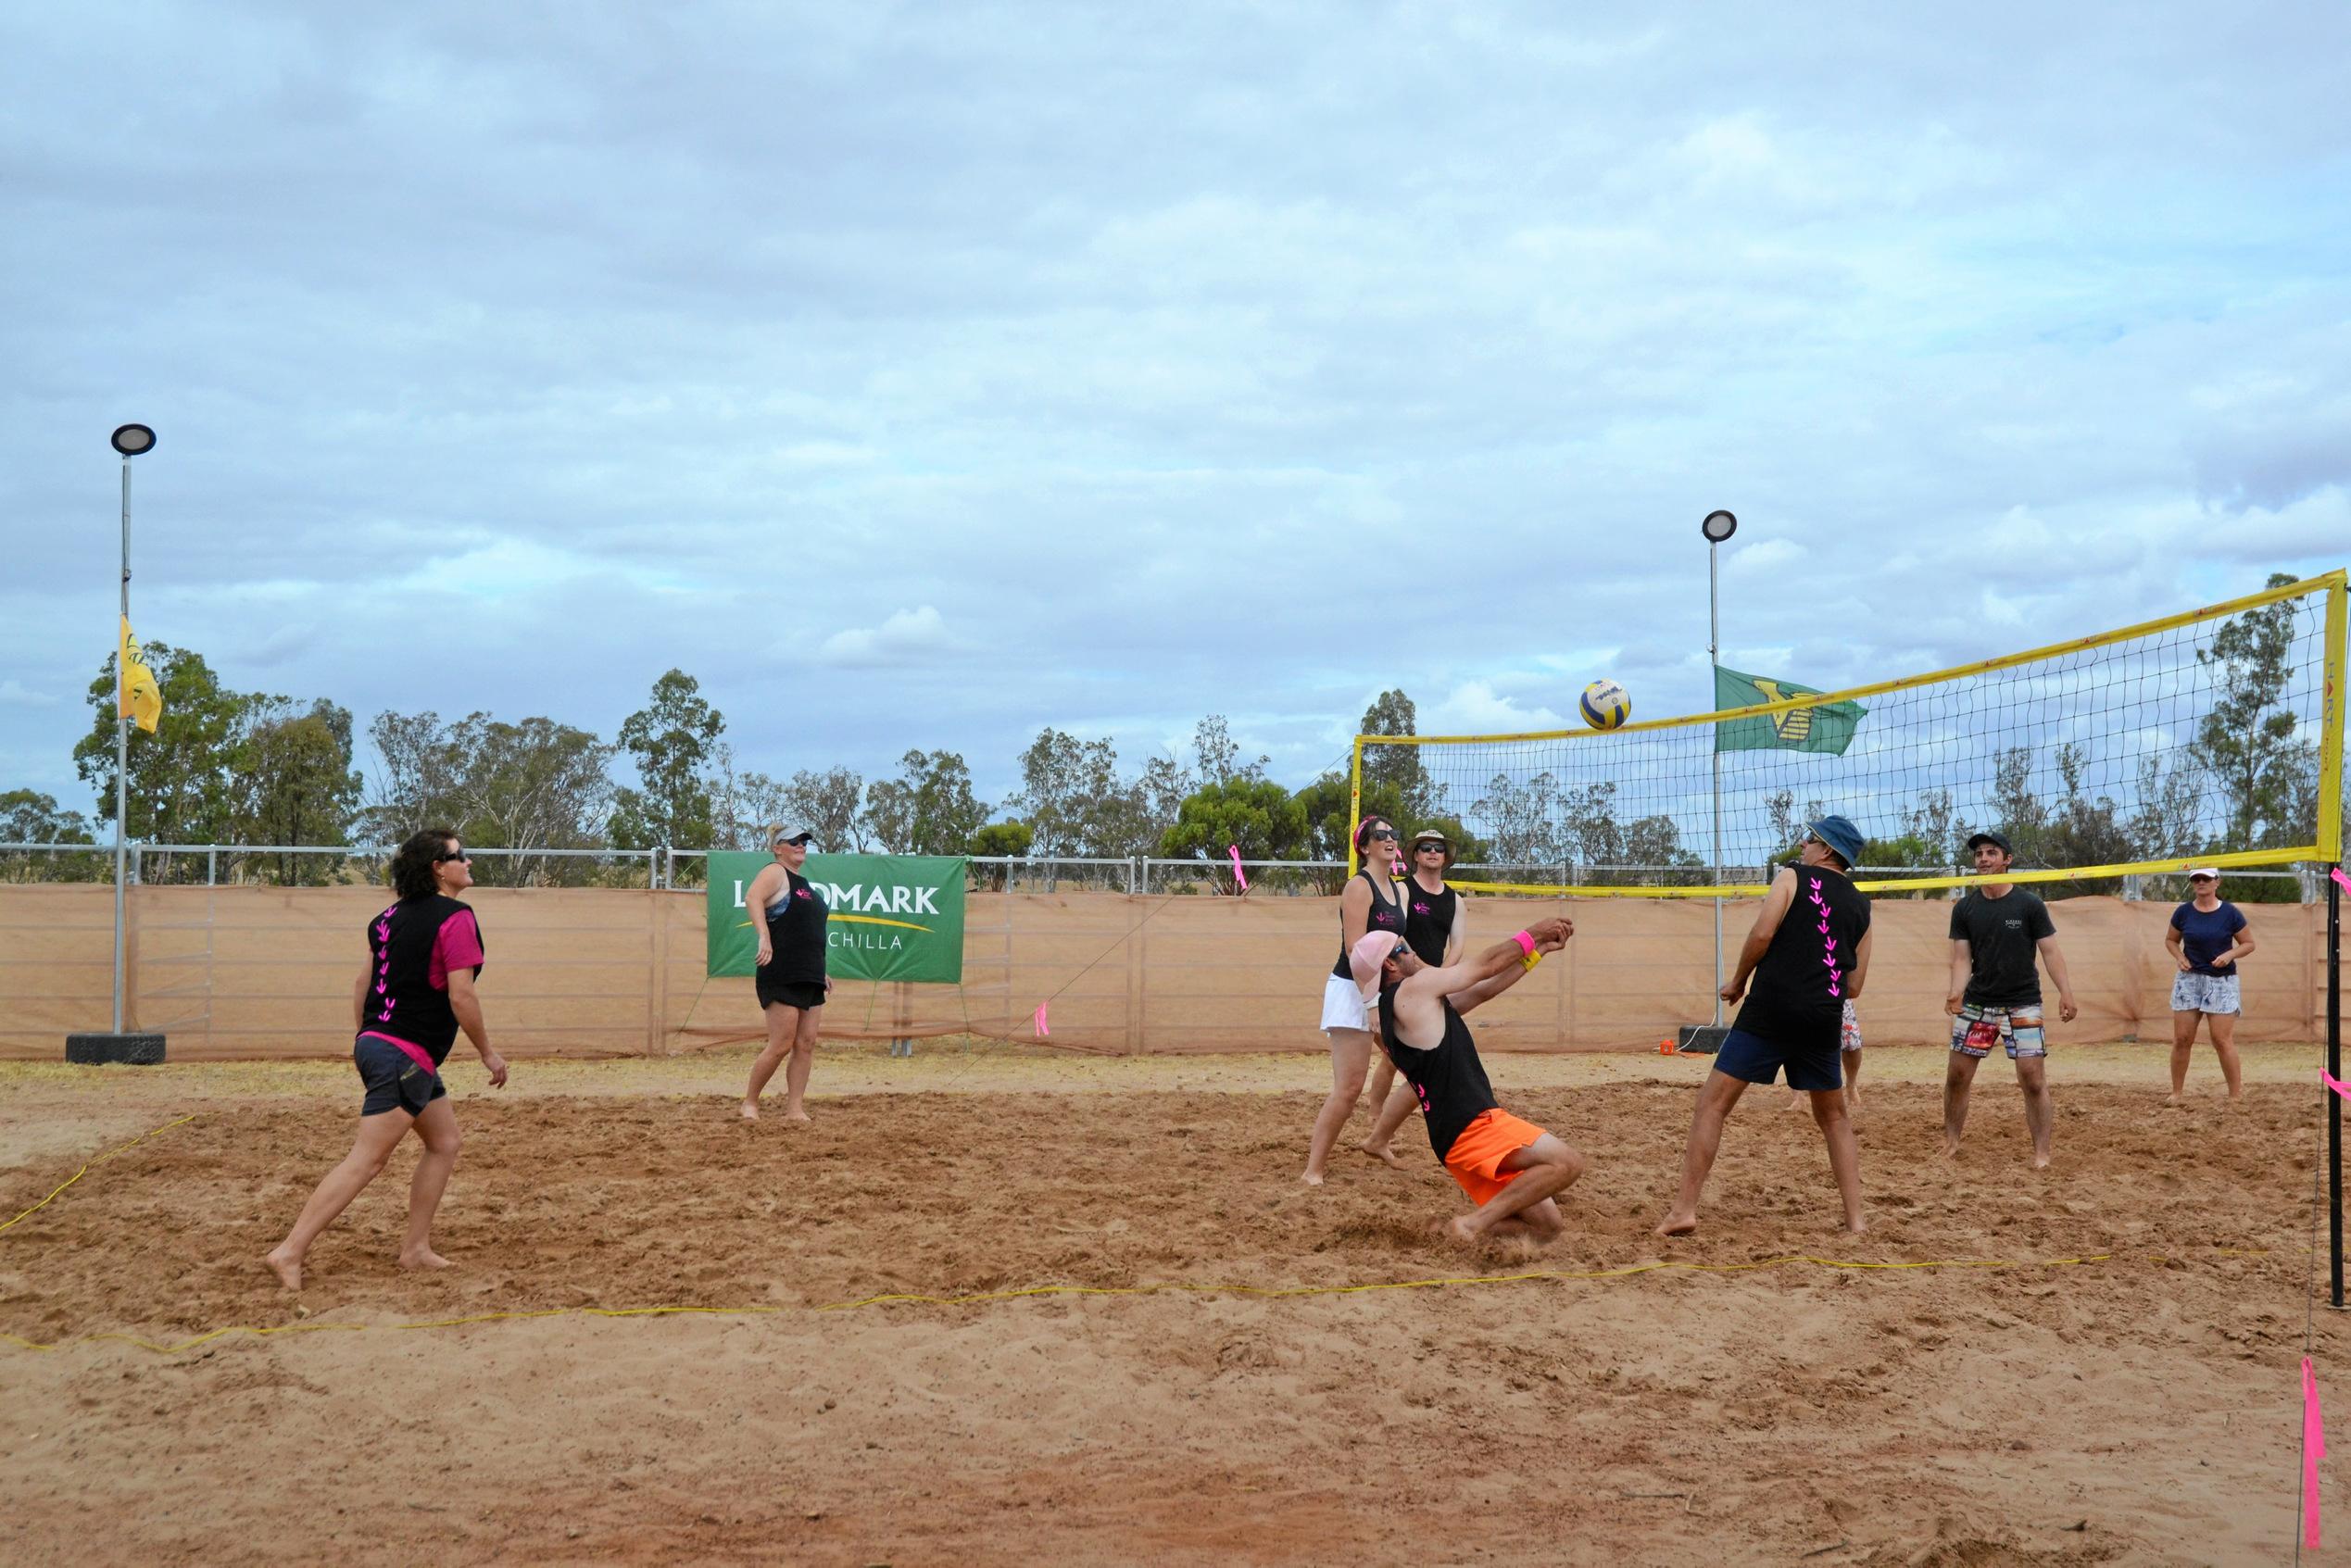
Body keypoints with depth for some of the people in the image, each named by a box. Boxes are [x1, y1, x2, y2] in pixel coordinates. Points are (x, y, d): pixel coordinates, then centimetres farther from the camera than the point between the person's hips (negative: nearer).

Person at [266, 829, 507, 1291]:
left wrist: (363, 1040, 24)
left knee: (444, 1142, 17)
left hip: (375, 1043, 9)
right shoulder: (456, 917, -13)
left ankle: (415, 1248, 18)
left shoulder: (394, 916, 13)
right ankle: (291, 1252, -12)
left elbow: (363, 983, 17)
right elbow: (461, 996, -16)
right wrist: (488, 1053, -5)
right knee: (366, 1161, -9)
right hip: (406, 1055, -9)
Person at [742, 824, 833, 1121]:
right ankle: (750, 1101, 6)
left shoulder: (805, 884, 22)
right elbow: (752, 898, -24)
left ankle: (794, 1108, 3)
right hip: (781, 977, -8)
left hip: (810, 979, 9)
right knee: (781, 1045, -9)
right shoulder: (775, 873, -4)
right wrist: (764, 936, -37)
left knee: (806, 1044, 2)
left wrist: (820, 972, 25)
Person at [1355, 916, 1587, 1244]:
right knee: (1568, 1163, -23)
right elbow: (1485, 966, 5)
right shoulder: (1416, 987, -6)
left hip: (1454, 1140, 9)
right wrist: (1532, 934, 21)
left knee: (1548, 1225, 8)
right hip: (1473, 1127, -9)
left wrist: (1538, 950, 23)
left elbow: (1482, 991, 24)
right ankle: (1474, 1224, -25)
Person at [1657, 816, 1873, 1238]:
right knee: (1833, 1117, 21)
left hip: (1772, 1009, -5)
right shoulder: (1859, 907, 17)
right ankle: (1855, 1219, 15)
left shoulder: (1793, 877, 4)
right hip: (1825, 1017, 5)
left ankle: (1684, 1209, -10)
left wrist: (1738, 981, 6)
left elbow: (1761, 934, -9)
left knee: (1712, 1104, -2)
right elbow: (1854, 985, 16)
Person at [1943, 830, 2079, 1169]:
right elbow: (1962, 958, 1)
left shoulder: (2029, 906, -4)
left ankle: (2041, 1153, -3)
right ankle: (1950, 1144, 19)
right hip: (1977, 1003, 3)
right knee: (1957, 1075, 4)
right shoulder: (1964, 909, 4)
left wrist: (2065, 992, -15)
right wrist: (1956, 992, -18)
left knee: (2033, 1079, -9)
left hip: (2022, 1004, -3)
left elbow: (2050, 952, -4)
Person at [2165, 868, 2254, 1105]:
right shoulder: (2183, 912, 0)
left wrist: (2229, 955, -16)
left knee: (2222, 1040, -6)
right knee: (2182, 1039, 2)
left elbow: (2248, 943, 2)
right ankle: (2177, 1093, 13)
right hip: (2190, 978, 3)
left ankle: (2236, 1096, 2)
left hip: (2222, 981, -3)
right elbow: (2170, 939, 14)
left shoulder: (2230, 913, -6)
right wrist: (2179, 957, -5)